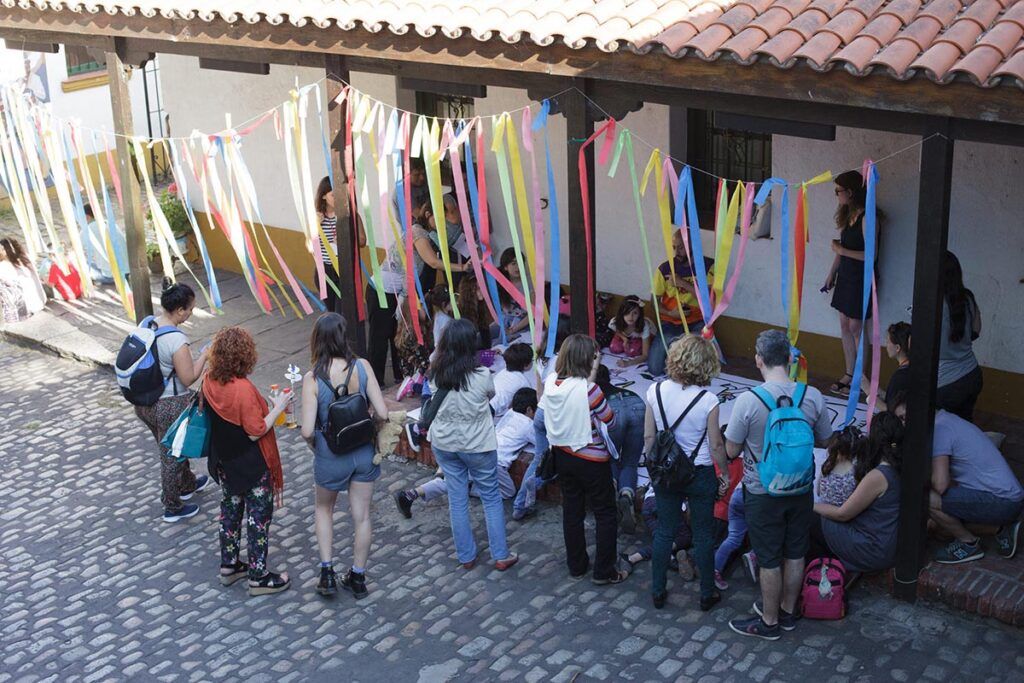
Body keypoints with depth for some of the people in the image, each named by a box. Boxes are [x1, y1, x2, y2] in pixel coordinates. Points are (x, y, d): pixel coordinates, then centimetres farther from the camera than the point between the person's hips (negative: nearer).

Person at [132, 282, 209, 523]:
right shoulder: (177, 341, -28)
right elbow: (188, 379, -20)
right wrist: (203, 356, -8)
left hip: (144, 402, 8)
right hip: (170, 406, -8)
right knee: (172, 456, 13)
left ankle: (188, 485, 53)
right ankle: (172, 508, 30)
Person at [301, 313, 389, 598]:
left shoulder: (312, 379, -19)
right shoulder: (362, 367, -14)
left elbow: (307, 430, -22)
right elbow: (382, 413, -15)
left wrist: (311, 443, 0)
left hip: (329, 456, -2)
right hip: (363, 453, 2)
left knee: (324, 509, 26)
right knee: (362, 515, 16)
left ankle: (327, 572, 22)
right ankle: (358, 578, 30)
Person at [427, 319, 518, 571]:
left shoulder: (435, 374, -11)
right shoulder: (481, 375, -21)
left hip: (444, 444, 3)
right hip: (478, 446, -3)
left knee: (457, 499, 14)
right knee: (491, 498, 12)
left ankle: (466, 556, 23)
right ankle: (501, 555, 17)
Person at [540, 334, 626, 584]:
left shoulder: (551, 382, -8)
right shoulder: (588, 389, -26)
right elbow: (611, 421, -13)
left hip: (562, 456, 6)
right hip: (591, 460, -6)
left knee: (571, 510, 19)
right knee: (605, 514, 11)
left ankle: (576, 565, 32)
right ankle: (604, 571, 16)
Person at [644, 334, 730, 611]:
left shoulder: (656, 391, -11)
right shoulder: (708, 400, -21)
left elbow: (649, 436, -2)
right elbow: (716, 446, -12)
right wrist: (725, 473, 5)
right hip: (700, 474, -3)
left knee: (664, 531, 16)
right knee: (703, 535, 14)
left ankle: (657, 592, 27)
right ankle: (707, 594, 27)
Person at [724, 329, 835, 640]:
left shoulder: (747, 401, -24)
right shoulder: (813, 397, -13)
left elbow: (731, 451, -12)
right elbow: (825, 441, 2)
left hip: (763, 493, -4)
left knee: (769, 559, 12)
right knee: (795, 553, 21)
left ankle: (769, 621, 28)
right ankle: (787, 611, 39)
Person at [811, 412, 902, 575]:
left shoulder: (877, 476, -25)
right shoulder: (899, 469, 0)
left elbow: (842, 514, -15)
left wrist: (813, 506, 0)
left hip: (875, 553, -9)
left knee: (809, 521, -3)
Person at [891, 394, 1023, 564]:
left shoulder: (940, 428, -13)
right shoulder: (947, 419, 17)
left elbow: (939, 485, -19)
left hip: (1001, 503, -10)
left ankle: (969, 543, 2)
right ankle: (1004, 527, 16)